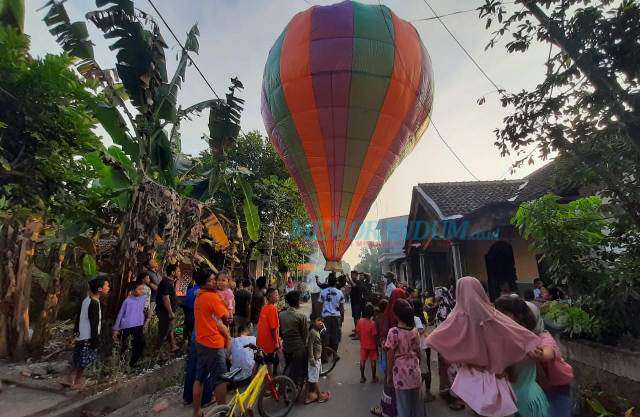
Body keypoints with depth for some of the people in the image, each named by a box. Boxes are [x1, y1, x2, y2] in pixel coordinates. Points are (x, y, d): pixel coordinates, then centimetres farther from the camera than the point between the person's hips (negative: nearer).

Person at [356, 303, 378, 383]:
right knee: (373, 362, 14)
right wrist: (377, 346, -6)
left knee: (362, 361, 16)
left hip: (363, 345, 3)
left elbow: (357, 332, -1)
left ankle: (362, 377, 26)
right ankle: (373, 378, 25)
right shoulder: (372, 323, -22)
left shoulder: (360, 321, -10)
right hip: (372, 346, -3)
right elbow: (374, 335, -18)